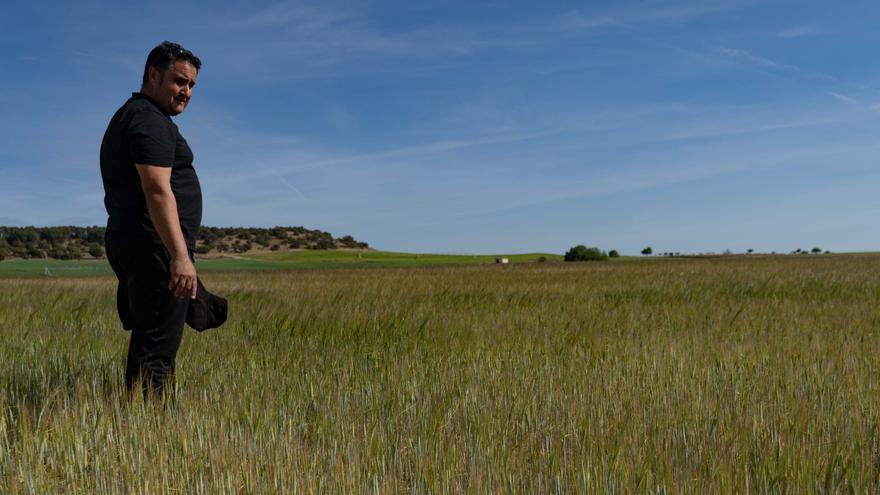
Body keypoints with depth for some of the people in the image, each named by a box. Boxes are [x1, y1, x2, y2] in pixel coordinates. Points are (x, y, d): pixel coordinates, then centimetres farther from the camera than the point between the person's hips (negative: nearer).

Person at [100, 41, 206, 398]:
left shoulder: (127, 117, 23)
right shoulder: (150, 120, -10)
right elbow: (157, 190, -22)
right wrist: (180, 256, -28)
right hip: (156, 249, -10)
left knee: (146, 344, 13)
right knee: (157, 350, -11)